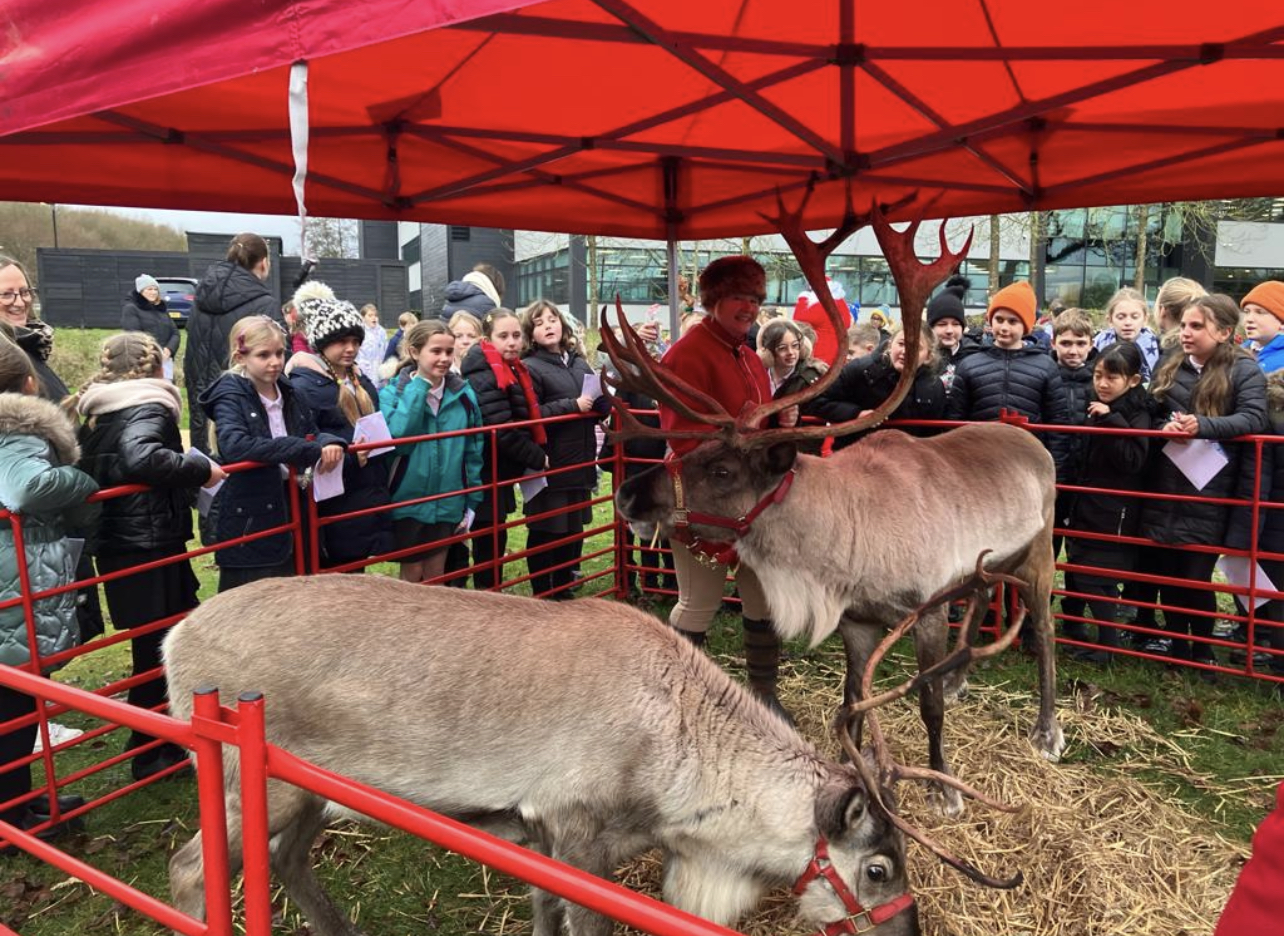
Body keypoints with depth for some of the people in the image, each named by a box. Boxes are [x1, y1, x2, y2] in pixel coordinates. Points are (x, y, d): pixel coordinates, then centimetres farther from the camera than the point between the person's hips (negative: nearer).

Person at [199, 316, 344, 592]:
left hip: (290, 512, 6)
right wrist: (307, 450, -29)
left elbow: (312, 434, 14)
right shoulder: (230, 395, -10)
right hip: (248, 524, -6)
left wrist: (328, 443, -13)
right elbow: (234, 445, -28)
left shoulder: (289, 393, 9)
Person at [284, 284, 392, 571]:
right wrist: (348, 457, -26)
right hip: (334, 509, -7)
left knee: (356, 575, 16)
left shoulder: (361, 382, 13)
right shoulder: (304, 386, -12)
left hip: (369, 503, 7)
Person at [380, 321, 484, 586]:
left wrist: (472, 503, 3)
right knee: (412, 575, 10)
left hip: (448, 502, 2)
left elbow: (473, 452, 4)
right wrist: (418, 386, -21)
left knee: (436, 577, 14)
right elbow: (397, 435, -26)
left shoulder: (463, 394, 0)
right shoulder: (393, 391, -8)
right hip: (409, 501, -2)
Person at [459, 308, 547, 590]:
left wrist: (535, 456, 7)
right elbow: (502, 431, -24)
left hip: (501, 472, 9)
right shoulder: (484, 377, -19)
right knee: (490, 542, -1)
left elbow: (524, 420, 20)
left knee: (493, 539, 15)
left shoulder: (513, 370, 11)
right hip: (488, 473, -9)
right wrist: (537, 458, -14)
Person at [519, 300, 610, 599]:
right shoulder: (529, 368, -6)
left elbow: (601, 409, 18)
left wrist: (599, 400, -5)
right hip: (548, 467, -6)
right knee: (543, 534, 2)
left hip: (580, 463, 6)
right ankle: (542, 597, 15)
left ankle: (564, 591, 30)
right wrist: (573, 406, -17)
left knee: (574, 528, 14)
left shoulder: (578, 362, 14)